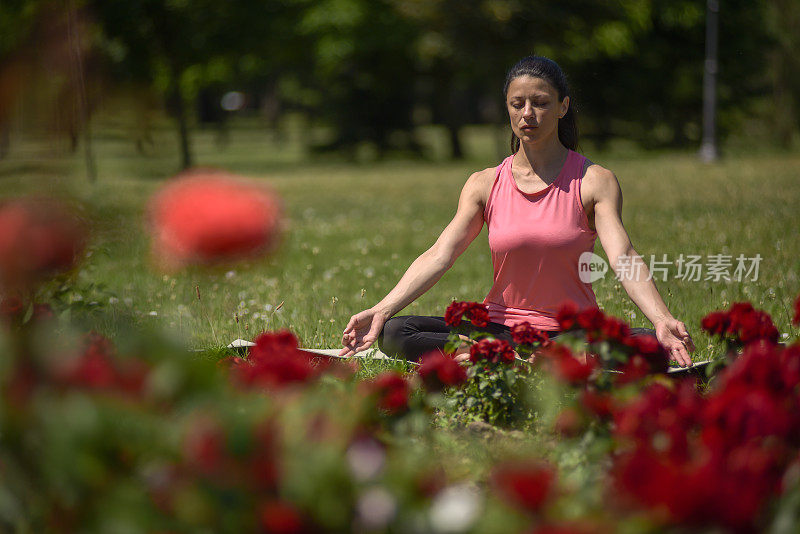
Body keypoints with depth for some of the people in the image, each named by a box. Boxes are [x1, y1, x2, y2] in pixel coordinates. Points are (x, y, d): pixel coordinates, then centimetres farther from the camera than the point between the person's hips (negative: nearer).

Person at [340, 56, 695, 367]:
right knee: (393, 334, -20)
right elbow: (440, 255, -6)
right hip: (500, 325, 2)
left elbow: (623, 257, -16)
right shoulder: (485, 185, 5)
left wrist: (662, 319, -35)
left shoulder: (594, 182, -2)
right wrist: (381, 310, -22)